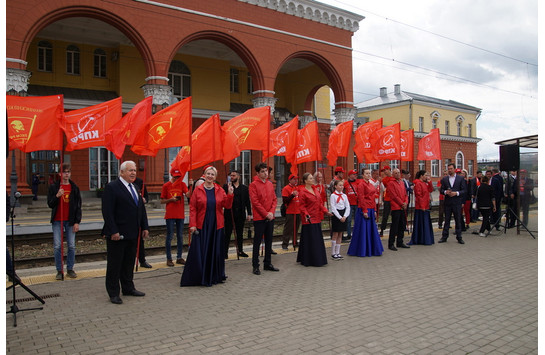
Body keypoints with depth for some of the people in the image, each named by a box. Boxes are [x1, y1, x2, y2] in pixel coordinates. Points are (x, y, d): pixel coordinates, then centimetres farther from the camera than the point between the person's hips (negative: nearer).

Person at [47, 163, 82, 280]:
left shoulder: (74, 188, 6)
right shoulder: (53, 187, 3)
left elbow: (78, 206, 5)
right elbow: (50, 204, 0)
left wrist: (77, 222, -1)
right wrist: (57, 196, -18)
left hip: (70, 221, 1)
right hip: (57, 221, -1)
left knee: (72, 246, 2)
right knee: (57, 246, -1)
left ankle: (70, 269, 14)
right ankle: (59, 270, 9)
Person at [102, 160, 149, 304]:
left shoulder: (135, 188, 14)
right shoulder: (111, 187, -11)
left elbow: (142, 209, 18)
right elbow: (107, 212, -16)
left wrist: (145, 227, 10)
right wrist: (113, 231, -21)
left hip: (133, 234, 8)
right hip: (117, 235, -8)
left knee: (129, 262, 17)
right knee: (114, 264, 3)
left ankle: (128, 288, 29)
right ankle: (113, 293, 13)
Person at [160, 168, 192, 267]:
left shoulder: (182, 184, 5)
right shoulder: (166, 185, 1)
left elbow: (188, 195, -10)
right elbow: (162, 201, 4)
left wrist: (191, 186, -24)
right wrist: (171, 199, -12)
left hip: (180, 215, 3)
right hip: (170, 215, -2)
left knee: (180, 236, 8)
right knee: (169, 236, 0)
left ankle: (179, 257, 18)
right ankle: (169, 259, 8)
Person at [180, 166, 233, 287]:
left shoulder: (220, 190, 5)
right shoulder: (198, 190, -1)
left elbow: (227, 205, 2)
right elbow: (192, 208, -3)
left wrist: (230, 194, -14)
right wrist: (192, 225, -10)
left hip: (216, 226, 2)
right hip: (201, 226, -2)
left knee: (215, 252, 8)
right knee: (199, 253, -1)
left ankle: (214, 277, 22)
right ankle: (199, 278, 10)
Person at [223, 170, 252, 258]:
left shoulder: (244, 188, 7)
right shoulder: (226, 186, 2)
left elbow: (247, 202, 7)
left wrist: (249, 213, 3)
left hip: (240, 214, 2)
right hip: (229, 213, -2)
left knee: (240, 233, 12)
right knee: (227, 233, 2)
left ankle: (240, 250, 23)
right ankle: (225, 251, 9)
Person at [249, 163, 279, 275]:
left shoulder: (270, 184, 12)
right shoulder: (254, 184, -7)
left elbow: (274, 199, 11)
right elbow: (255, 201, -13)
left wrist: (271, 212, -5)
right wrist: (266, 214, -14)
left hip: (270, 217, 6)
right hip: (259, 218, -6)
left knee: (269, 241, 13)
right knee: (257, 242, -1)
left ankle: (267, 263, 24)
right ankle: (255, 266, 6)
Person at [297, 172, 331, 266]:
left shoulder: (314, 190, 12)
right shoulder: (302, 192, -11)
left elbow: (319, 203, 15)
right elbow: (302, 206, -14)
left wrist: (326, 211, 5)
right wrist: (306, 214, -27)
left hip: (317, 218, 8)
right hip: (309, 219, -8)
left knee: (318, 239, 14)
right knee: (310, 240, -2)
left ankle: (318, 259, 25)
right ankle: (308, 261, 8)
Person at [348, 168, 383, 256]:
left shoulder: (371, 184, 14)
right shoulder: (361, 184, -10)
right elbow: (361, 198, -15)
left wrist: (374, 210, 14)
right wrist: (364, 211, -18)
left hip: (371, 209, 8)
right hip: (364, 209, -8)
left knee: (372, 229, 12)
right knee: (363, 229, -2)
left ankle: (371, 249, 22)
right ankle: (362, 250, 7)